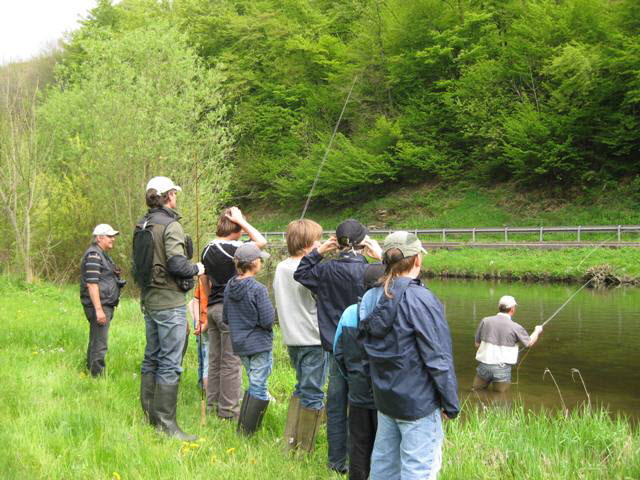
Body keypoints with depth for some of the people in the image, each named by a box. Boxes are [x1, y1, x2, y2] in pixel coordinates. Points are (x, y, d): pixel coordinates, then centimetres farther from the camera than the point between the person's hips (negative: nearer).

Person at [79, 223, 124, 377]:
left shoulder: (102, 255, 18)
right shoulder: (93, 255, -14)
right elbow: (91, 283, -21)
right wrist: (99, 309, -25)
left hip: (104, 305, 11)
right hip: (99, 306, -11)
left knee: (95, 342, 17)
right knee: (100, 344, -10)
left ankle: (90, 370, 25)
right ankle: (98, 376, -9)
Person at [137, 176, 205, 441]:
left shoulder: (142, 226, 10)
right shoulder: (170, 226, -16)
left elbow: (137, 261, 15)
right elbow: (177, 264, -23)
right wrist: (197, 269, -6)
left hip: (149, 300, 9)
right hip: (169, 302, -9)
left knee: (152, 358, 17)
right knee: (170, 364, -5)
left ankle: (149, 414, 25)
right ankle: (166, 423, -3)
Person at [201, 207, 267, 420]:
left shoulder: (207, 249, 9)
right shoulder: (231, 249, -17)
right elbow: (261, 242, -19)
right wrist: (241, 221, -12)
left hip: (212, 307, 8)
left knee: (215, 359, 14)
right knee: (231, 362, -1)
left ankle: (213, 403, 21)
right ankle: (229, 409, 4)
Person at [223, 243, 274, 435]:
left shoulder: (229, 286, 3)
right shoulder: (258, 289, -19)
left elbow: (225, 318, 10)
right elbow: (268, 320, -19)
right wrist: (272, 311, 1)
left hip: (239, 345, 7)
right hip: (260, 345, -7)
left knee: (253, 386, 21)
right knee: (259, 389, 1)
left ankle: (242, 428, 24)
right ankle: (247, 432, 1)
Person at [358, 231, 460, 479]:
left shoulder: (373, 298, 4)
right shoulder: (420, 299, -19)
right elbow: (437, 359, -18)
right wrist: (450, 403, -9)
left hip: (384, 399, 8)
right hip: (417, 403, -7)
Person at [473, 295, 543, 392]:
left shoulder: (485, 321, -1)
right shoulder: (515, 327, -7)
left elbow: (477, 344, 7)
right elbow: (530, 343, 10)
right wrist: (537, 331, 30)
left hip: (484, 365, 2)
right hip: (502, 369, -2)